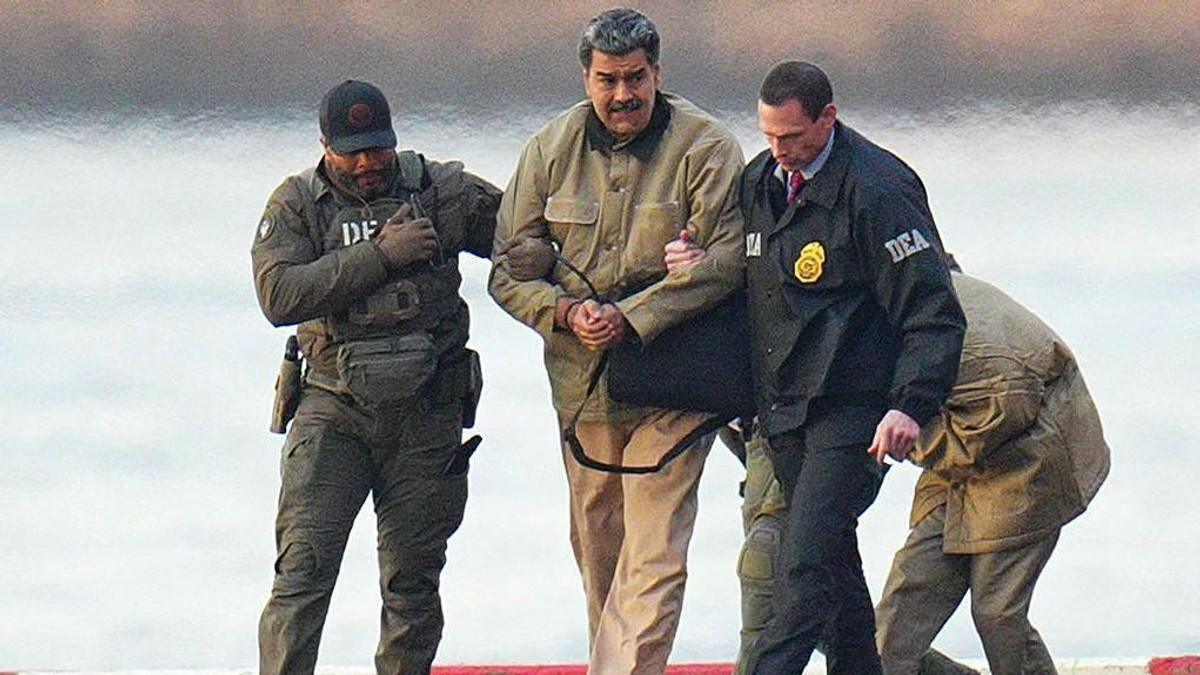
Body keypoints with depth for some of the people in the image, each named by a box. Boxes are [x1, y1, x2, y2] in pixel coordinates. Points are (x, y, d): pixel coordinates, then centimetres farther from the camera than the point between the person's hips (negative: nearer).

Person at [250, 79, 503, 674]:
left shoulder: (443, 191, 3)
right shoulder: (296, 205, 0)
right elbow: (279, 296, -15)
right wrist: (379, 256, -17)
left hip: (426, 414, 2)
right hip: (334, 411, -1)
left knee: (413, 579, 7)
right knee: (303, 568, -11)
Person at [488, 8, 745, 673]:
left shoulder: (705, 149, -10)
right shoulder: (551, 150, 2)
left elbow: (725, 259, -16)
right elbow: (508, 268, 5)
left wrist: (632, 318, -21)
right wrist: (565, 312, -15)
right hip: (581, 379, 5)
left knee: (652, 555, -12)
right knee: (596, 547, 17)